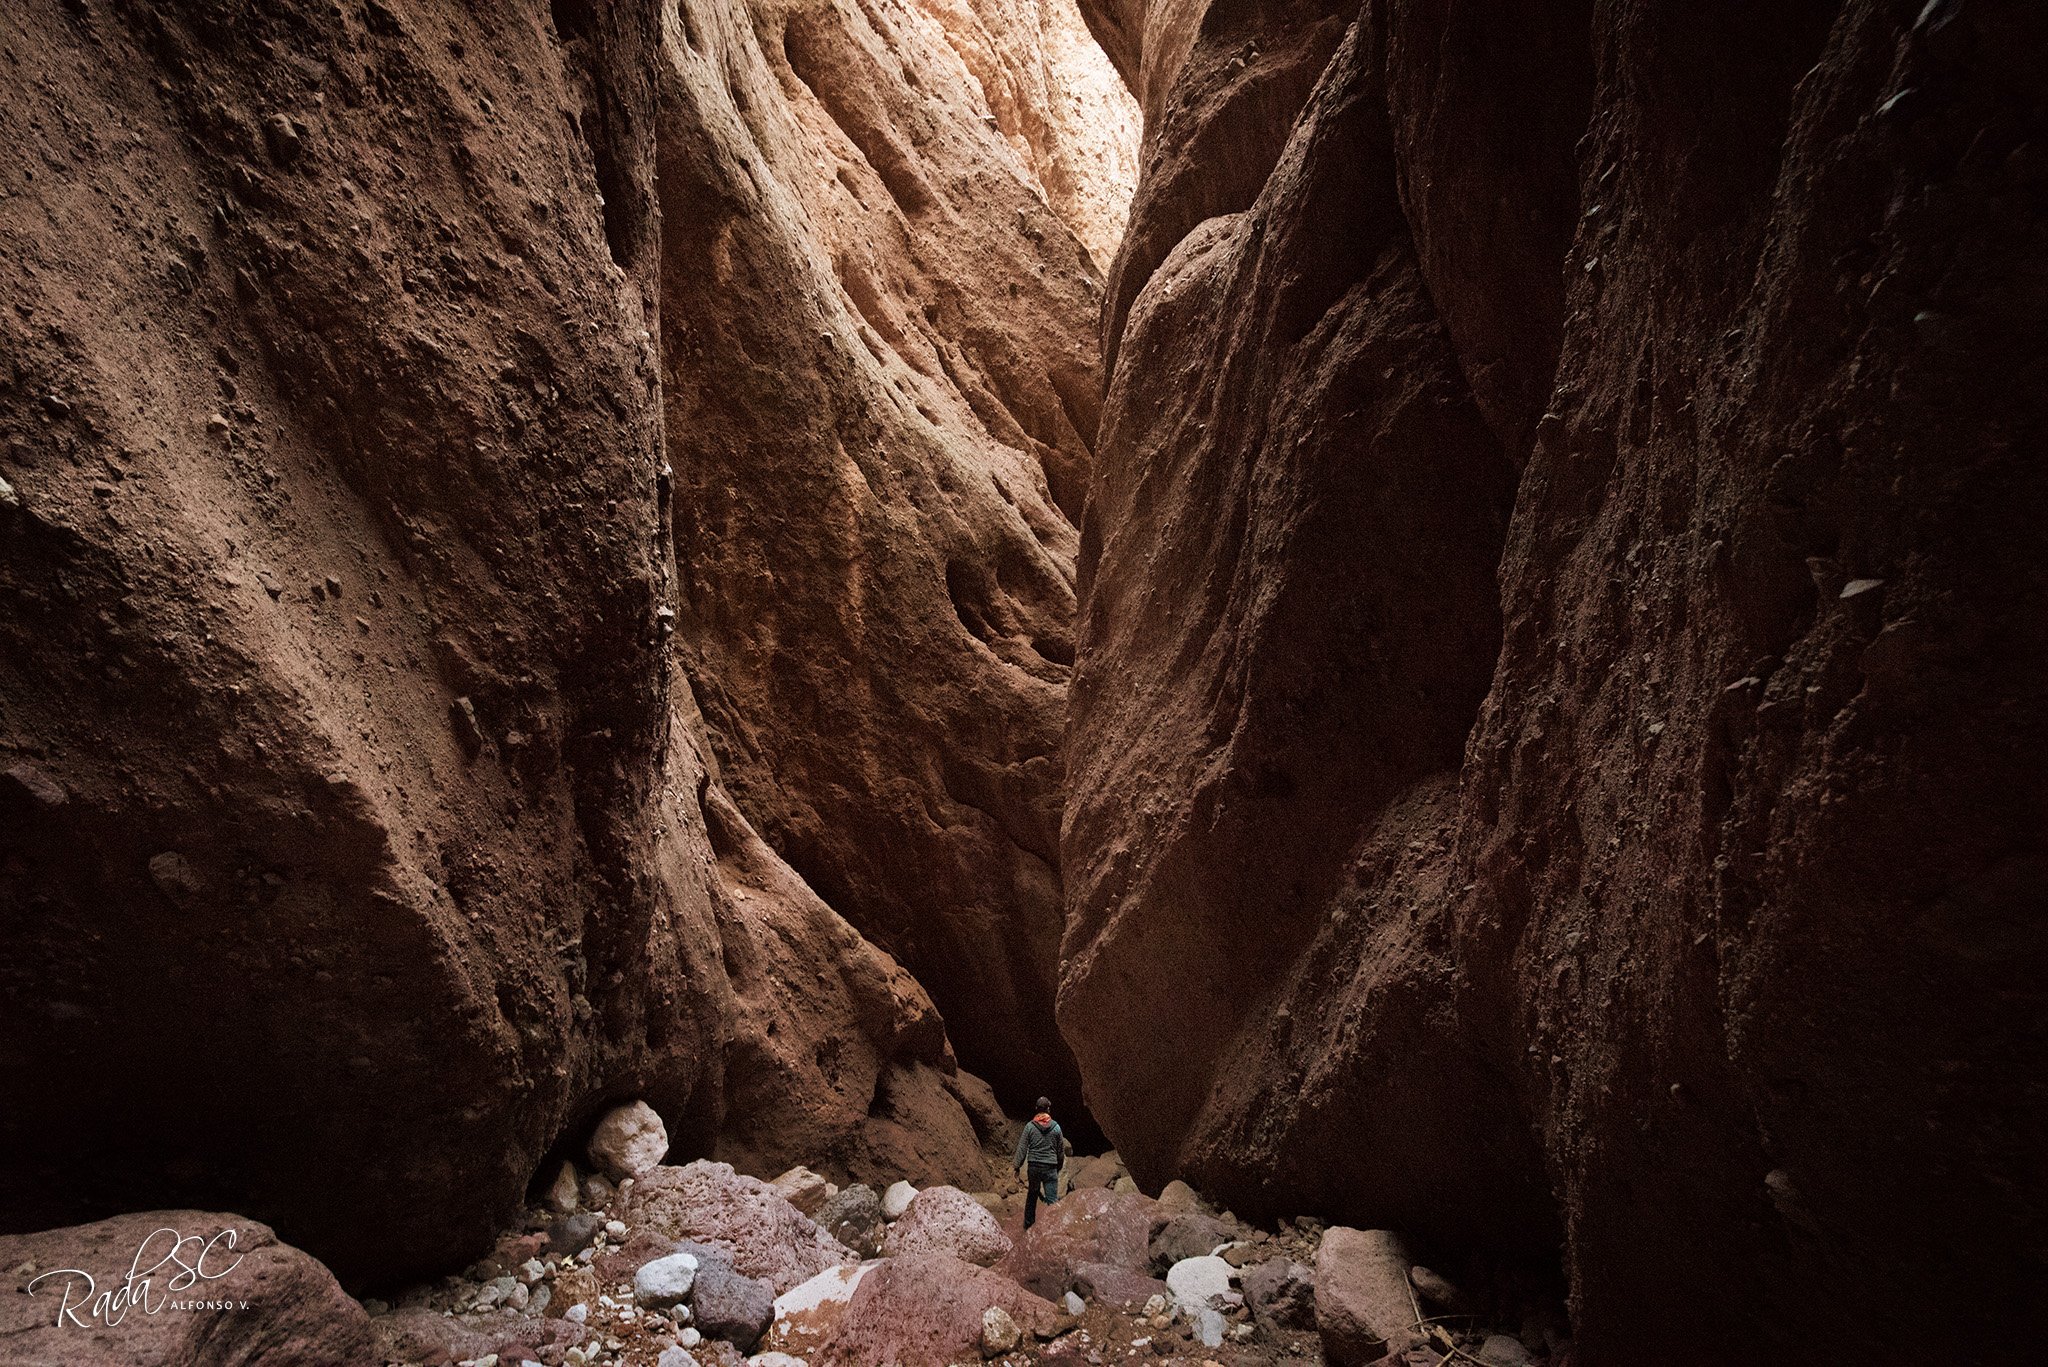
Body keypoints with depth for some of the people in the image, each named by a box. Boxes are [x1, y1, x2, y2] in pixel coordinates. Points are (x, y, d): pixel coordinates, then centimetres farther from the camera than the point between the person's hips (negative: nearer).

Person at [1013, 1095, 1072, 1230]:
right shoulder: (1056, 1127, 0)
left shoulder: (1030, 1126, -2)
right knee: (1052, 1199, -2)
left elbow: (1022, 1148, -2)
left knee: (1032, 1195, 19)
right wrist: (1059, 1167, 22)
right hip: (1050, 1167, -1)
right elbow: (1061, 1150, 9)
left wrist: (1017, 1166, 6)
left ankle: (1028, 1224, 27)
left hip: (1033, 1166, 1)